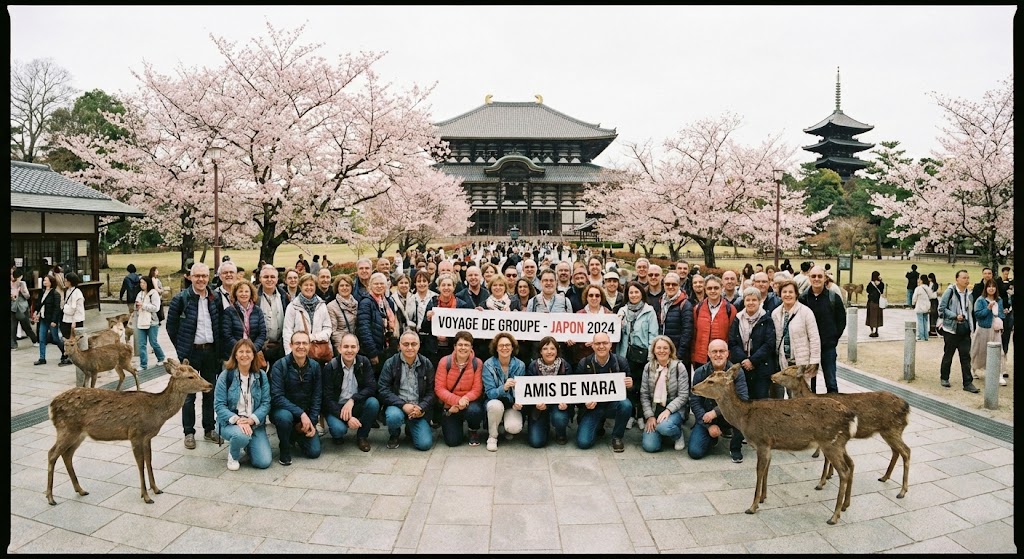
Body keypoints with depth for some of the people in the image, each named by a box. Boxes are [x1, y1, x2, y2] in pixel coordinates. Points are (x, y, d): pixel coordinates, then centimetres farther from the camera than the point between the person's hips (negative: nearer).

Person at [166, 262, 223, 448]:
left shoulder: (215, 299, 5)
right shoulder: (180, 299, -7)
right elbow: (171, 325, -2)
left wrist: (218, 348, 6)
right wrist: (181, 347, -1)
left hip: (211, 351, 4)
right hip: (190, 352, -4)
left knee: (210, 392, 12)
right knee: (189, 394, 5)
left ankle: (209, 429, 24)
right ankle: (189, 432, 16)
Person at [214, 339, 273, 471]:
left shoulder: (261, 376, 2)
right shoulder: (225, 376, -5)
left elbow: (266, 403, -2)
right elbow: (219, 405, -9)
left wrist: (252, 420, -19)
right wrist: (237, 420, -24)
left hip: (255, 423, 2)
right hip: (230, 422, -2)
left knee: (264, 462, -13)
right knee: (241, 436, -38)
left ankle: (248, 446, 21)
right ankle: (233, 455, -1)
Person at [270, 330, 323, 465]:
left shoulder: (315, 366, -3)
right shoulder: (280, 365, -15)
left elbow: (317, 397, 0)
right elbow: (277, 397, -22)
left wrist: (312, 422, -11)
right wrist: (301, 413, -30)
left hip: (306, 415, 3)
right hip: (282, 410, -3)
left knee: (314, 452, -9)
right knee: (285, 417, -38)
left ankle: (297, 436, 25)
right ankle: (285, 449, -8)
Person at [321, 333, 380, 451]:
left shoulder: (364, 362, -4)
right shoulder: (330, 367, -11)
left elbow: (371, 387, -12)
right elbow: (328, 398, -14)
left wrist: (352, 400, -28)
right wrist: (347, 418, -26)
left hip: (357, 405, 2)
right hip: (336, 408, -2)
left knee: (373, 403, -28)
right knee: (339, 429, -31)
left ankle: (362, 435, -3)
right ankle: (337, 434, 9)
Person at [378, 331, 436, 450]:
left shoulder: (427, 364, 3)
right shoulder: (390, 363, -3)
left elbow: (431, 391, 1)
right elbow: (383, 390, -10)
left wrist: (421, 408, -16)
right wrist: (403, 405, -21)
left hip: (418, 410, 2)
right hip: (397, 406, -2)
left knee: (425, 444, -15)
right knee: (394, 416, -37)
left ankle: (410, 430, 23)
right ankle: (394, 435, 2)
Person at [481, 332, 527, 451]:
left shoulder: (520, 365, -8)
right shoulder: (488, 365, -13)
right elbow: (490, 393, -18)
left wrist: (519, 402, -26)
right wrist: (504, 388, -39)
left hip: (512, 404, 1)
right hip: (494, 401, -1)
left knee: (514, 428, -28)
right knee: (496, 405, -36)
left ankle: (511, 429, 12)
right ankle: (492, 437, -10)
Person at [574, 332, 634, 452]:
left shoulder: (621, 362, -7)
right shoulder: (584, 363, -6)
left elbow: (629, 387, -1)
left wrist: (630, 385, -26)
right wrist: (585, 402, -22)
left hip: (613, 404, 0)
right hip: (592, 406, 0)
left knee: (626, 405, -35)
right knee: (583, 442, -16)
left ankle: (617, 437, -6)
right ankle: (599, 425, 20)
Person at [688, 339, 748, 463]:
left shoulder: (736, 372, -8)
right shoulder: (700, 373, -4)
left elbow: (743, 399, -21)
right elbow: (694, 402, -5)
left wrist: (716, 411, -28)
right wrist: (709, 425, -15)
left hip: (729, 416, -1)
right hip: (706, 418, 1)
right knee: (695, 452, -19)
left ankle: (735, 448, -6)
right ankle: (714, 438, 17)